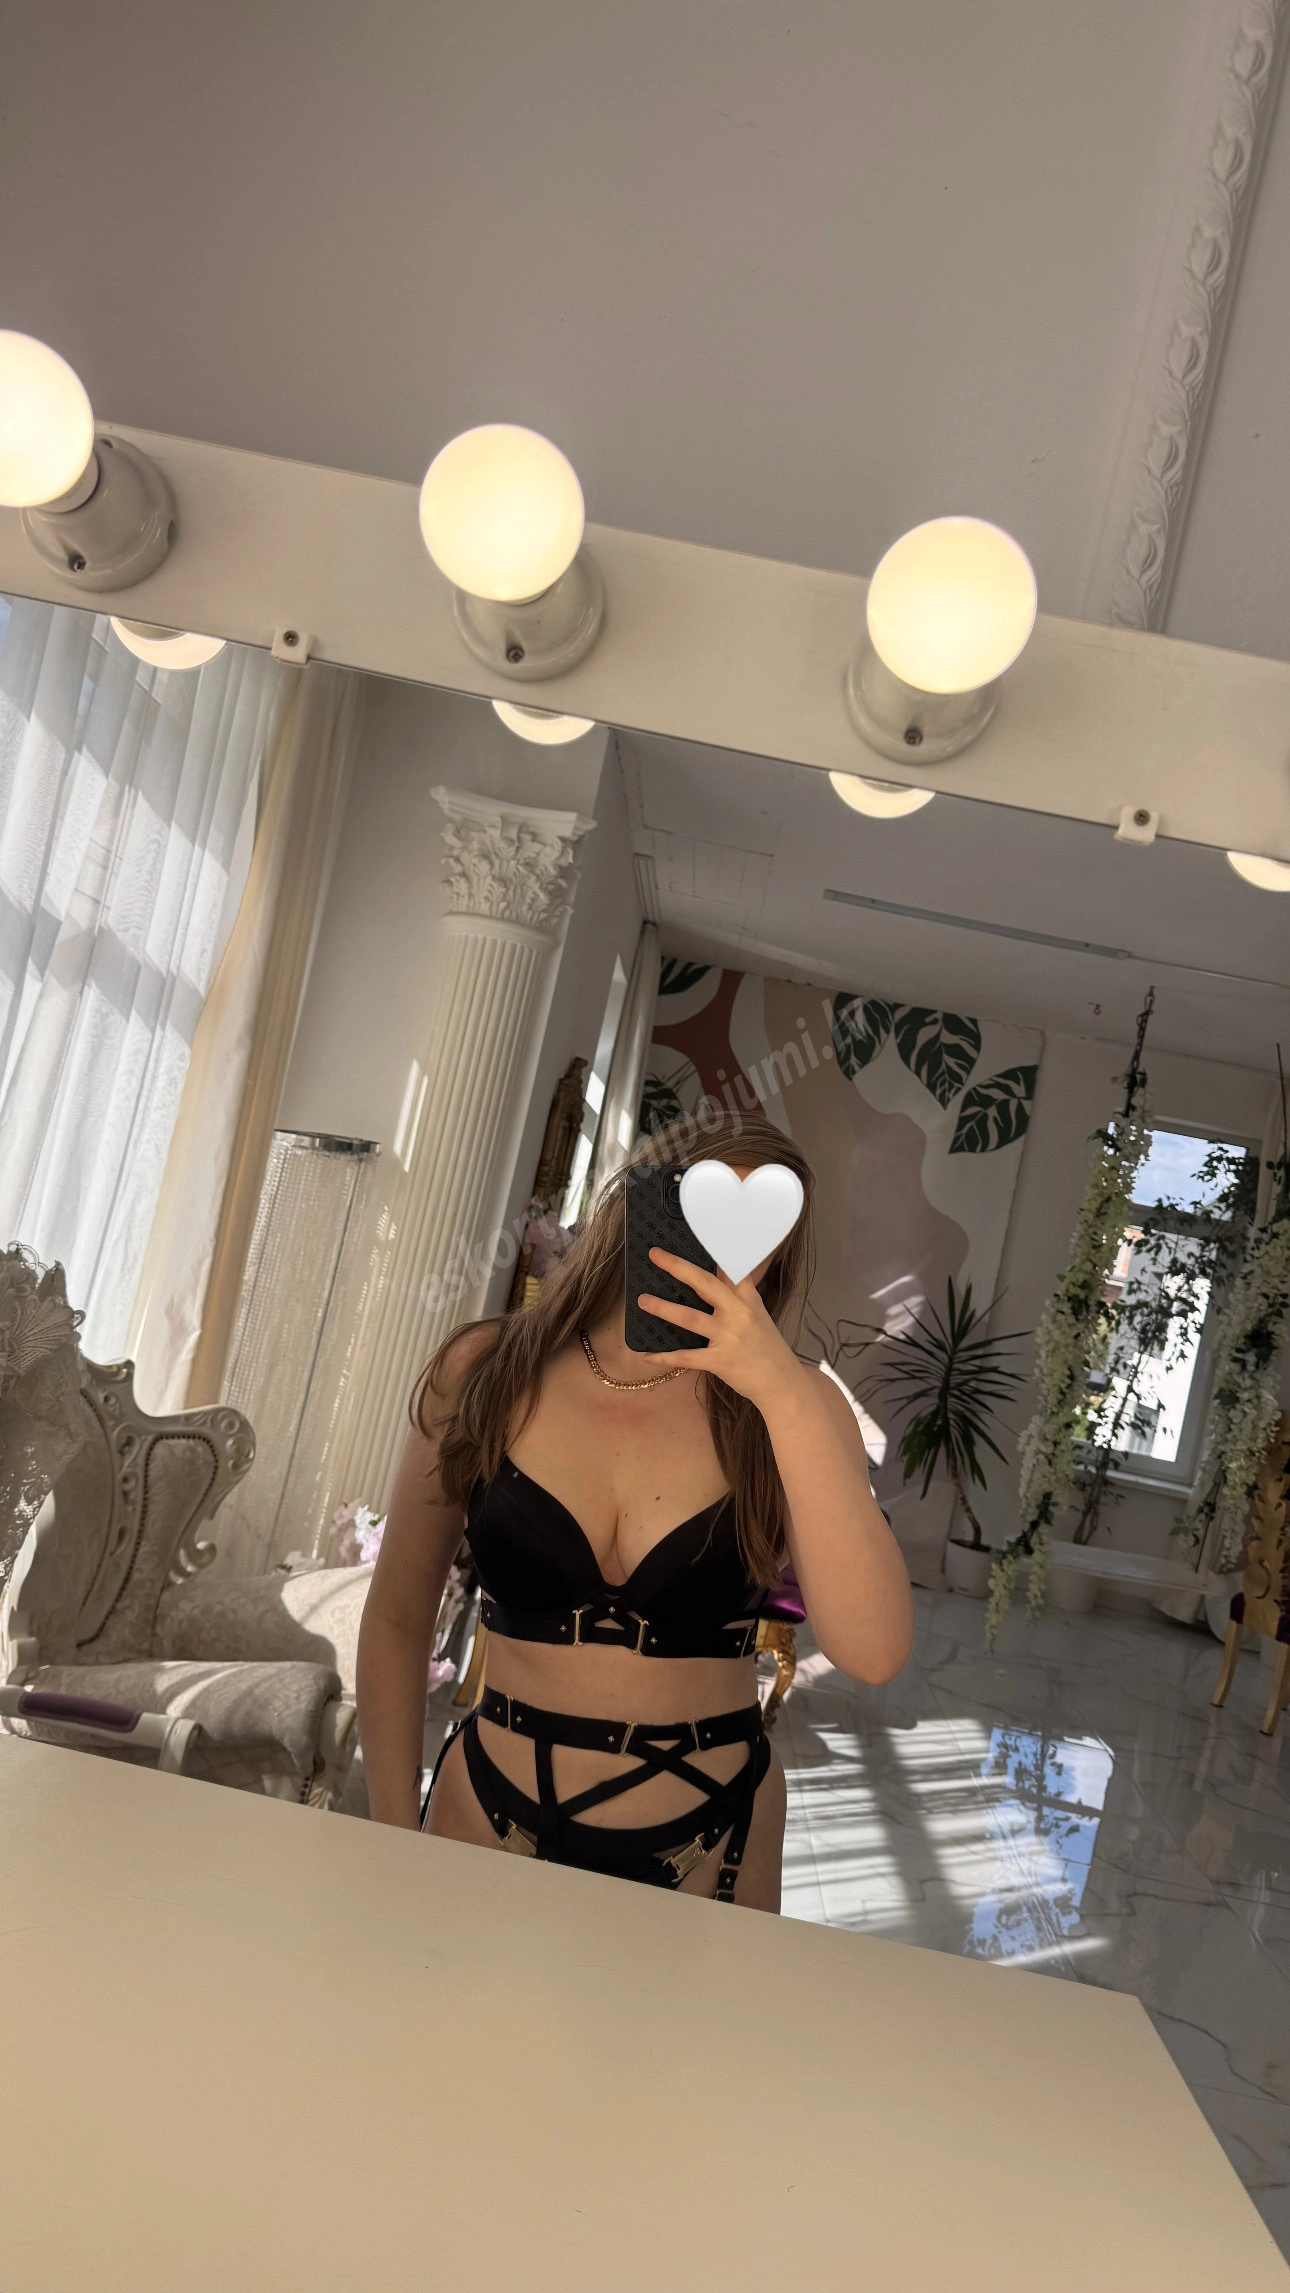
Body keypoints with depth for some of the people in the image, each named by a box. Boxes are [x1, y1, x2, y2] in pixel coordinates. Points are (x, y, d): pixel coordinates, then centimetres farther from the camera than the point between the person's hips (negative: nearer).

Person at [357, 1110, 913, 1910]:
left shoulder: (791, 1406, -10)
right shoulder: (483, 1370, -7)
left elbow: (874, 1654, -23)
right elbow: (398, 1623, 3)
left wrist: (783, 1391, -29)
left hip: (705, 1843, 0)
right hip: (492, 1814, 1)